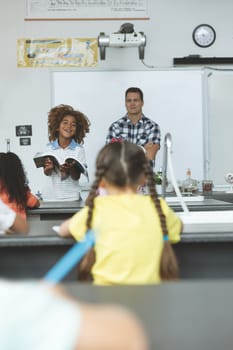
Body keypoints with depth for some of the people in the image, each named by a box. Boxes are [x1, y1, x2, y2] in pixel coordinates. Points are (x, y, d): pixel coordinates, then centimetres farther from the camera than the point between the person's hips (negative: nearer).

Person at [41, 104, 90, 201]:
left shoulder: (78, 149, -5)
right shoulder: (49, 147, -1)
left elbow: (76, 177, -5)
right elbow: (47, 173, -1)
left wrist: (70, 169, -25)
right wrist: (49, 168, -22)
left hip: (71, 197, -1)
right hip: (50, 196, 1)